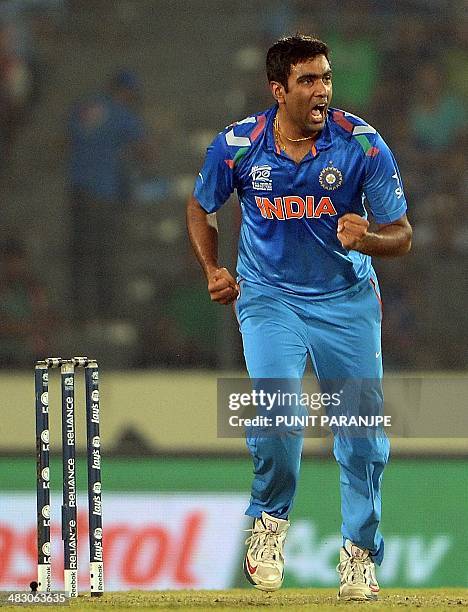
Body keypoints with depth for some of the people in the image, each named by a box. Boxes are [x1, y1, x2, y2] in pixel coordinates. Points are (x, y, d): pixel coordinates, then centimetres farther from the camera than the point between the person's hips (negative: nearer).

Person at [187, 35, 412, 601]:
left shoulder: (362, 145, -16)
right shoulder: (237, 146, -12)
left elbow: (401, 235, -11)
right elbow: (200, 207, 10)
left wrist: (365, 239, -32)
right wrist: (212, 270, -2)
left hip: (346, 299, 1)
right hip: (269, 296, -1)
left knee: (362, 428, -1)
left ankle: (359, 552, 18)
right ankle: (270, 518, 5)